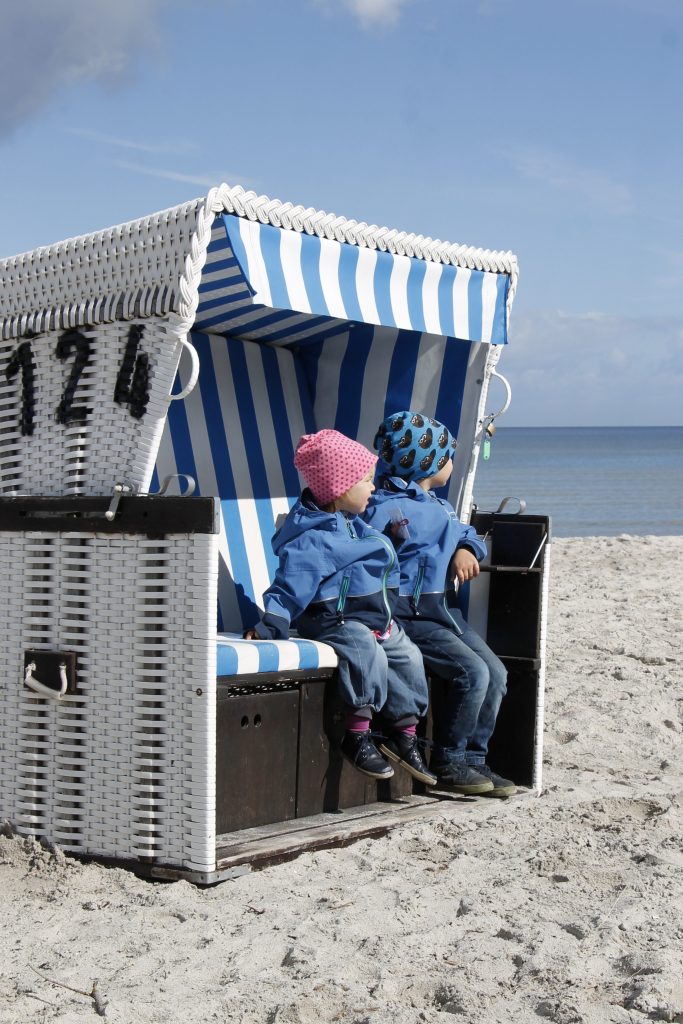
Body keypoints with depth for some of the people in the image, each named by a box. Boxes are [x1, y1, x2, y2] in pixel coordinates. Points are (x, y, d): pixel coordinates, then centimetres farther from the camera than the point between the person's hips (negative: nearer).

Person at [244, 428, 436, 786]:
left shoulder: (352, 523, 13)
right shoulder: (313, 540, -19)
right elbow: (292, 582, -24)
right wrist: (270, 623, -31)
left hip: (375, 617, 10)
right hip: (333, 619, -10)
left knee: (409, 658, 5)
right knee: (368, 654, -32)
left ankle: (405, 734, 15)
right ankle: (357, 736, -23)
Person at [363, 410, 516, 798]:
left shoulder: (439, 505, 17)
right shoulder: (384, 508, -13)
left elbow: (467, 532, 28)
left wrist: (466, 549, 4)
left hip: (442, 609, 9)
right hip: (408, 614, -9)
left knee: (496, 673, 0)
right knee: (472, 672, -21)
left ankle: (474, 759, 12)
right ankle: (447, 763, -6)